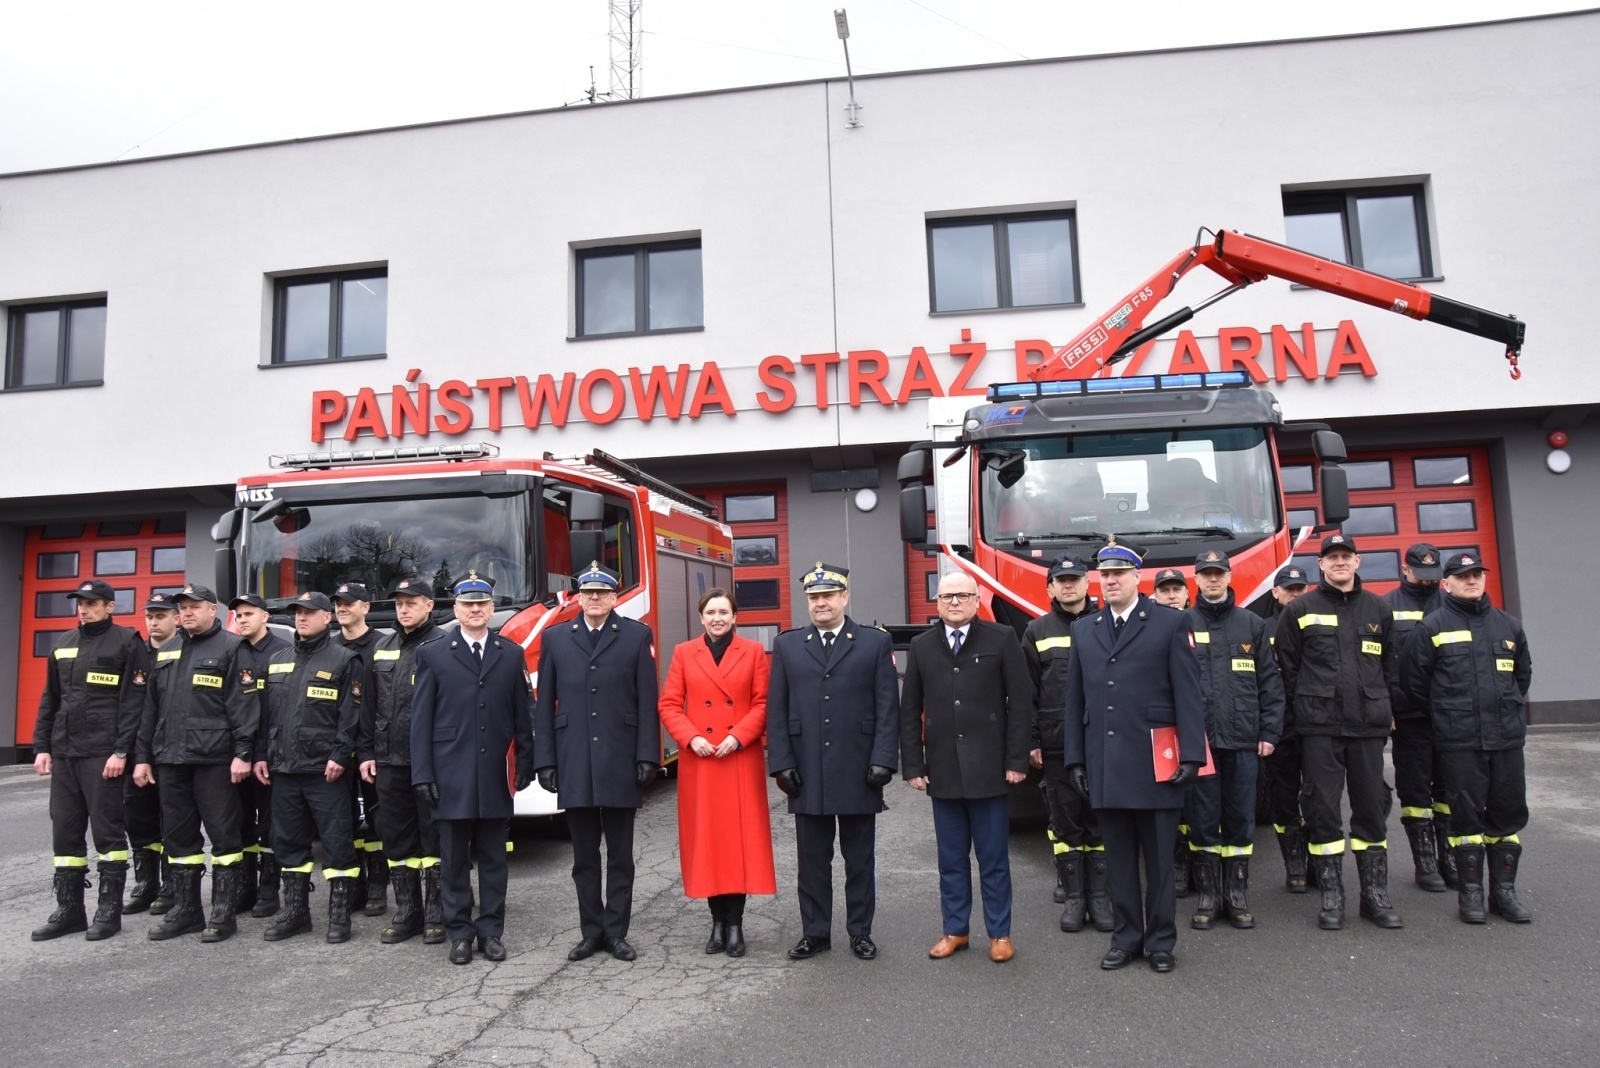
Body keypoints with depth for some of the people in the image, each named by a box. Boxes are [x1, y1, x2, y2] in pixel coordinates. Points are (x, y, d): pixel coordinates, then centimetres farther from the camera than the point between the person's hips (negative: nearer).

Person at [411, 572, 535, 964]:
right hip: (451, 776, -1)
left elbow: (523, 715, 7)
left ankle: (491, 931, 19)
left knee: (493, 857, 9)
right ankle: (459, 932, 18)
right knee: (454, 858, 7)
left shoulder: (512, 654, 8)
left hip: (496, 776, 1)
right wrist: (422, 773, -5)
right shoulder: (432, 654, 4)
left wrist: (525, 764, 1)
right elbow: (421, 719, 1)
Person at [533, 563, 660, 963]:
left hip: (620, 763, -1)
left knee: (620, 855, 8)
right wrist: (544, 760, 1)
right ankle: (591, 931, 22)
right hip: (574, 765, 2)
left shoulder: (637, 636, 3)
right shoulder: (555, 638, 8)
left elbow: (647, 703, -1)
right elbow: (545, 705, 7)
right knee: (584, 856, 10)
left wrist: (647, 757, -7)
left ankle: (616, 931, 19)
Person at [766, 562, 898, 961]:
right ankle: (815, 933, 23)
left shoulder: (876, 643, 2)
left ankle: (860, 932, 24)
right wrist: (781, 763, -3)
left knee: (860, 859, 10)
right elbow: (776, 710, 5)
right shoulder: (786, 645, 7)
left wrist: (882, 760, -9)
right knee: (812, 860, 11)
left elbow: (888, 707, -1)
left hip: (858, 774, -1)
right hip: (807, 775, 2)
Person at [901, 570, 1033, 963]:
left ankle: (999, 934, 21)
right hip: (942, 771, 3)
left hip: (989, 769, -2)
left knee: (994, 858, 7)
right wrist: (913, 766, 2)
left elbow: (1020, 703, -3)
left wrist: (1017, 761, -8)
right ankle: (955, 930, 25)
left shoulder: (1002, 639, -1)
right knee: (951, 859, 11)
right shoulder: (921, 646, 7)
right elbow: (910, 712, 8)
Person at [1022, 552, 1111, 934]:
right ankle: (1074, 898, 17)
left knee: (1101, 823, 6)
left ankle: (1100, 898, 17)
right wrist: (1031, 741, 1)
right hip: (1056, 745, 1)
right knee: (1065, 823, 6)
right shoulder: (1037, 632, 7)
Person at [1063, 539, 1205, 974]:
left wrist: (1190, 755, -10)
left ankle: (1161, 940, 20)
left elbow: (1189, 694, -3)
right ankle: (1126, 937, 22)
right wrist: (1075, 758, 8)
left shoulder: (1171, 624, 1)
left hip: (1154, 762, -3)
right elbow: (1074, 699, 12)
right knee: (1119, 859, 10)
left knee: (1159, 857, 7)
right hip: (1104, 766, 3)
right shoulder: (1083, 630, 12)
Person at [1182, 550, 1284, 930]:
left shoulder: (1252, 624, 8)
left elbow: (1270, 681, 7)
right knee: (1203, 821, 4)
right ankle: (1207, 896, 16)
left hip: (1243, 739, 1)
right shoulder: (1182, 624, 3)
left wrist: (1270, 733, 0)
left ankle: (1237, 896, 20)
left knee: (1241, 820, 8)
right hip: (1197, 739, -1)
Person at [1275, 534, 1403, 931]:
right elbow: (1286, 667, 4)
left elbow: (1389, 665, 17)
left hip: (1367, 725, 3)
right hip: (1319, 726, -2)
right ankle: (1332, 897, 9)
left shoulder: (1378, 609, 11)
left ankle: (1375, 894, 18)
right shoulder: (1300, 610, 2)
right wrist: (1304, 707, 1)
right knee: (1323, 809, 0)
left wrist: (1382, 708, 11)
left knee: (1372, 808, 7)